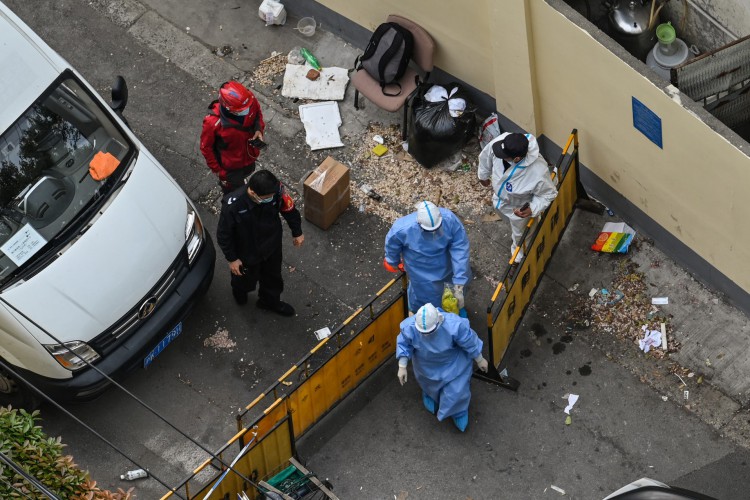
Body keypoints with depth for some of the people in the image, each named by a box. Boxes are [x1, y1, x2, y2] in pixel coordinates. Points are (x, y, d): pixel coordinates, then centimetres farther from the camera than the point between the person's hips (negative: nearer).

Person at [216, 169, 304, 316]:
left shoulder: (276, 191, -31)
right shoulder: (232, 205, -40)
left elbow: (289, 209, -8)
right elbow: (224, 235, -23)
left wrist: (297, 232, 6)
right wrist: (232, 259, -12)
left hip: (272, 247, 3)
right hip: (247, 254, -3)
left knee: (273, 277, 29)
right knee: (247, 281, 27)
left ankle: (270, 301, 61)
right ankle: (239, 290, 65)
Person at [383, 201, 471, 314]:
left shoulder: (450, 220, -39)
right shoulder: (404, 229, -39)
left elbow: (460, 250, -34)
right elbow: (391, 241, -14)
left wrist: (459, 286, -35)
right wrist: (393, 261, 7)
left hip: (445, 262, 3)